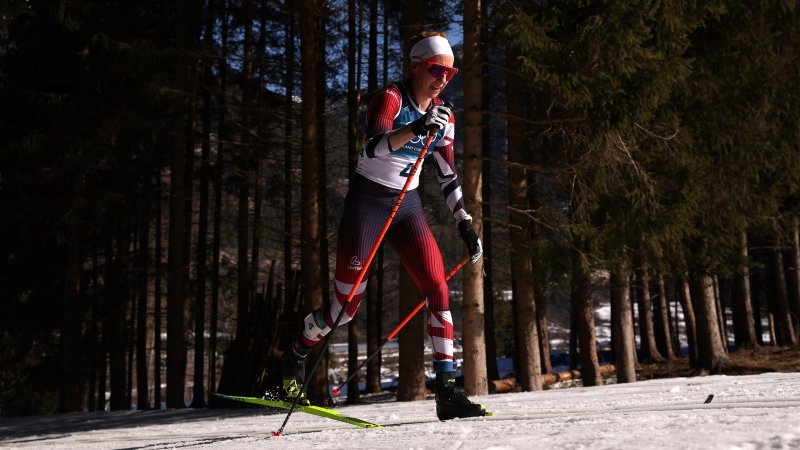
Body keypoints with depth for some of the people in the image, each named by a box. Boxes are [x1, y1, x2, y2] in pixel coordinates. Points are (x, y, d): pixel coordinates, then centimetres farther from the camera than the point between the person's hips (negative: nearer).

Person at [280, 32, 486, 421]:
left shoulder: (442, 117, 7)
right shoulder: (391, 98, -12)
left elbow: (448, 178, 15)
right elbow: (372, 147, -31)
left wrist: (466, 227, 11)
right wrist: (416, 128, -45)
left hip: (407, 206, 6)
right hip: (367, 201, -6)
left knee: (438, 289, -10)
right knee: (347, 304, -4)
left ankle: (447, 392, -6)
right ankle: (295, 356, 25)